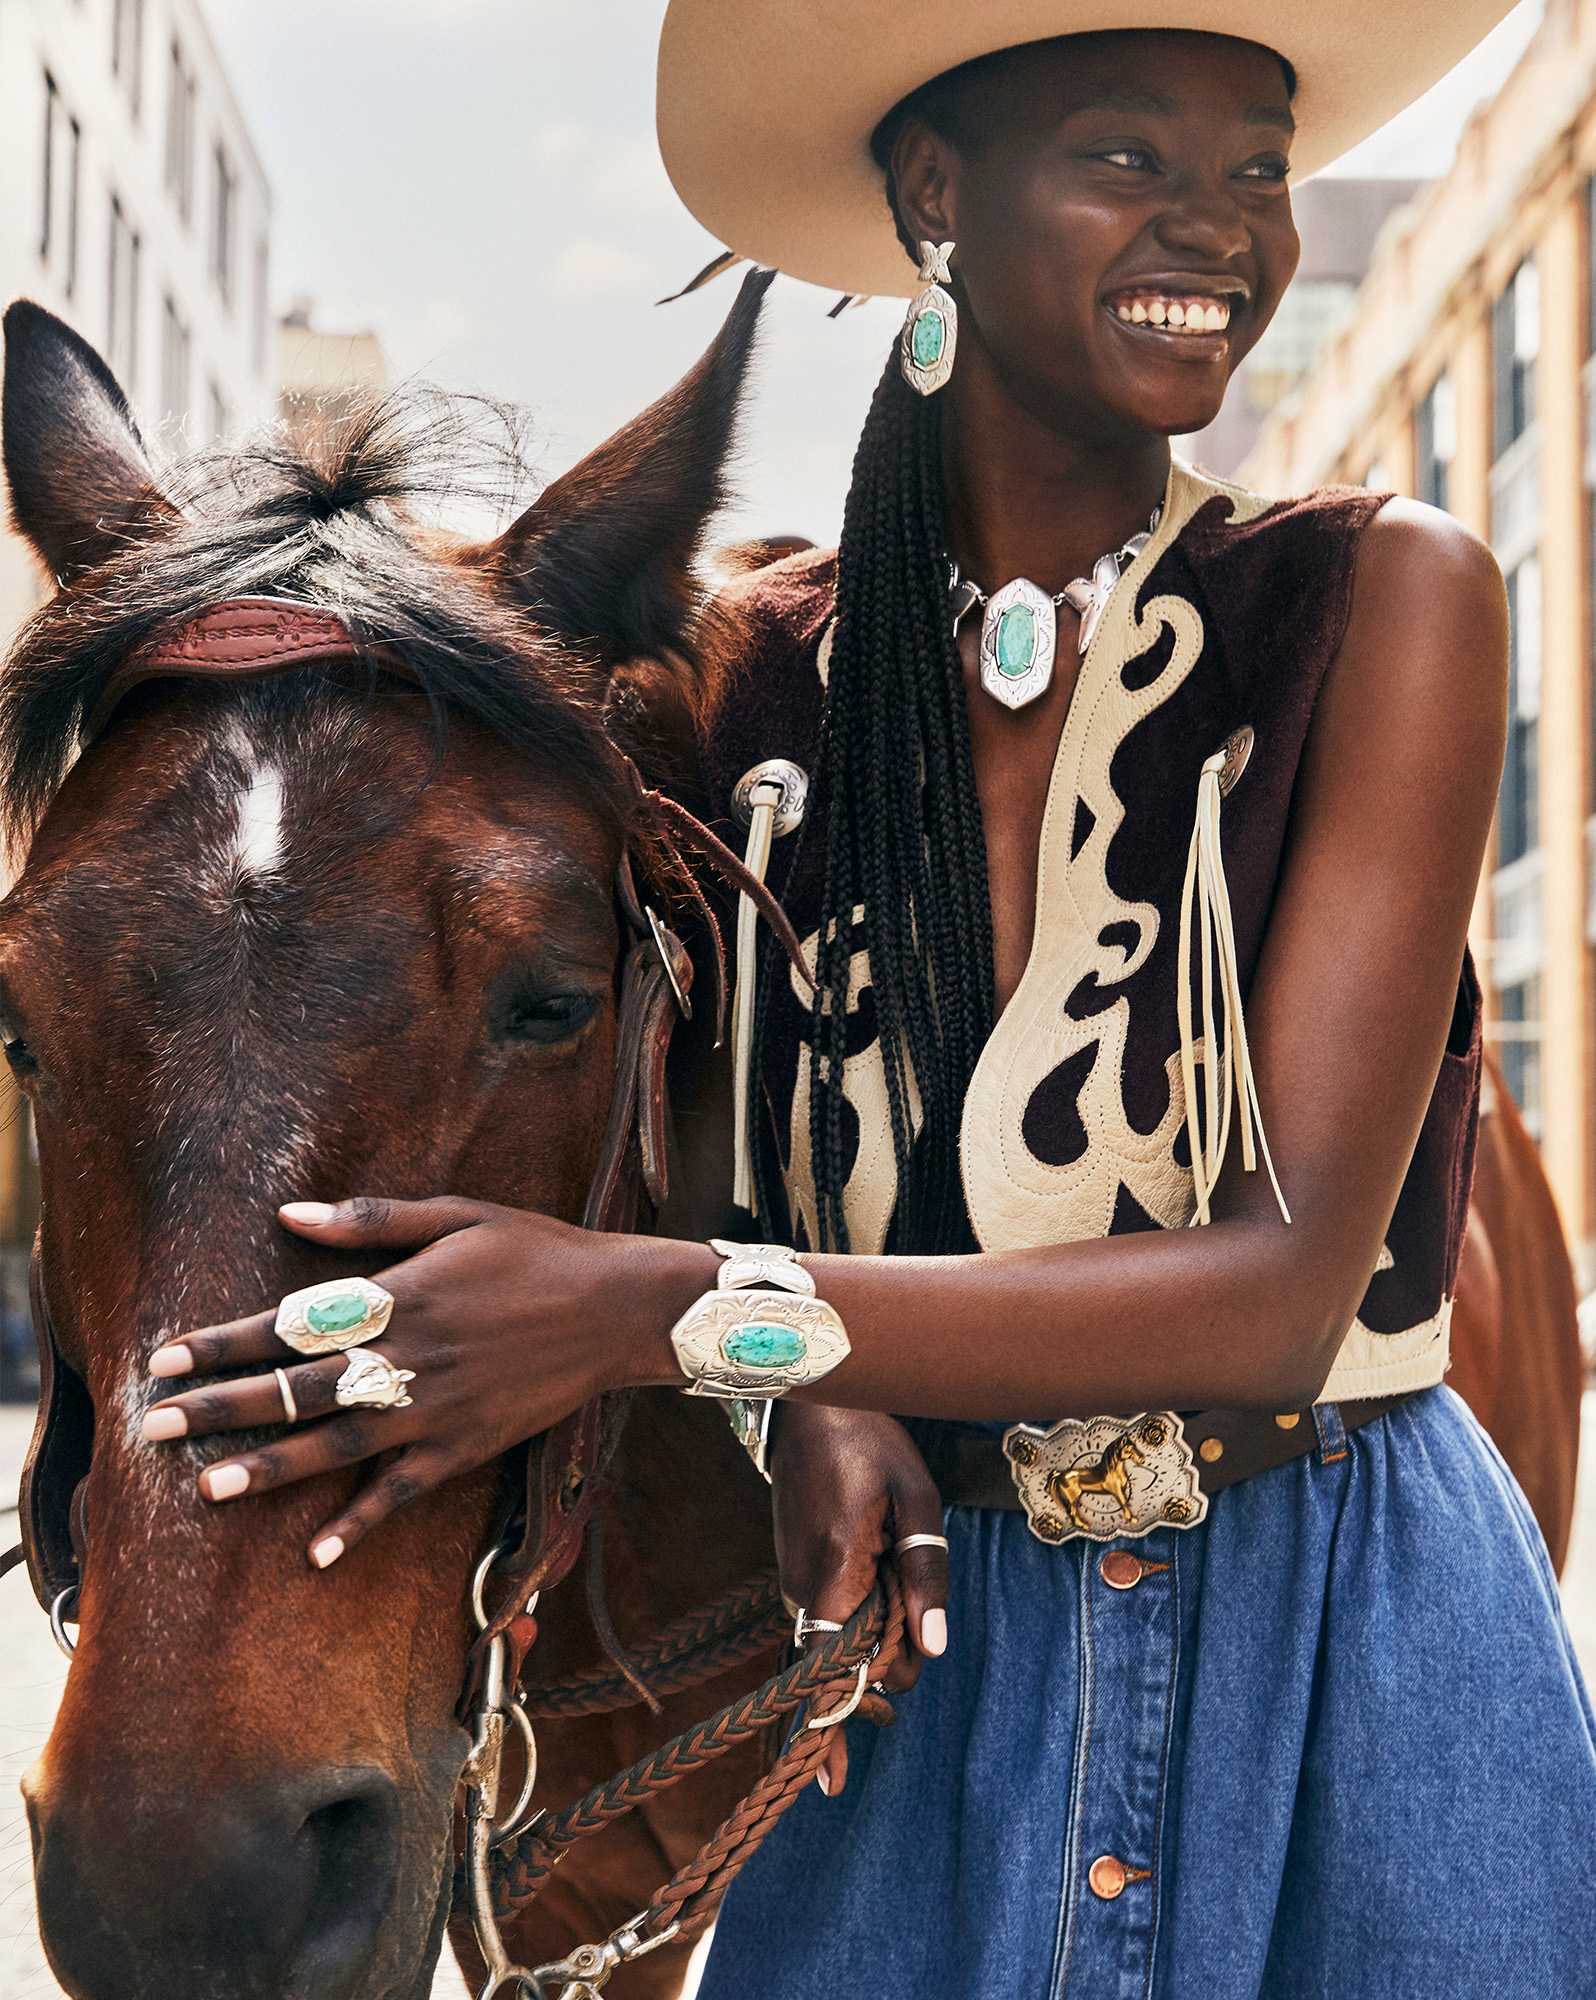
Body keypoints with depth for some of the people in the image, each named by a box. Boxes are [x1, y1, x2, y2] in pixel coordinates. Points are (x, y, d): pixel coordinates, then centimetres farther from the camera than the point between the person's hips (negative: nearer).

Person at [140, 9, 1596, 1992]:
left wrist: (678, 1311, -30)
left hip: (1351, 1674, -2)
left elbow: (1284, 1283, -20)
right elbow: (701, 1146, 6)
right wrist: (815, 1384, -17)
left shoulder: (1384, 598, -12)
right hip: (937, 1662, 2)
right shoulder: (763, 667, -3)